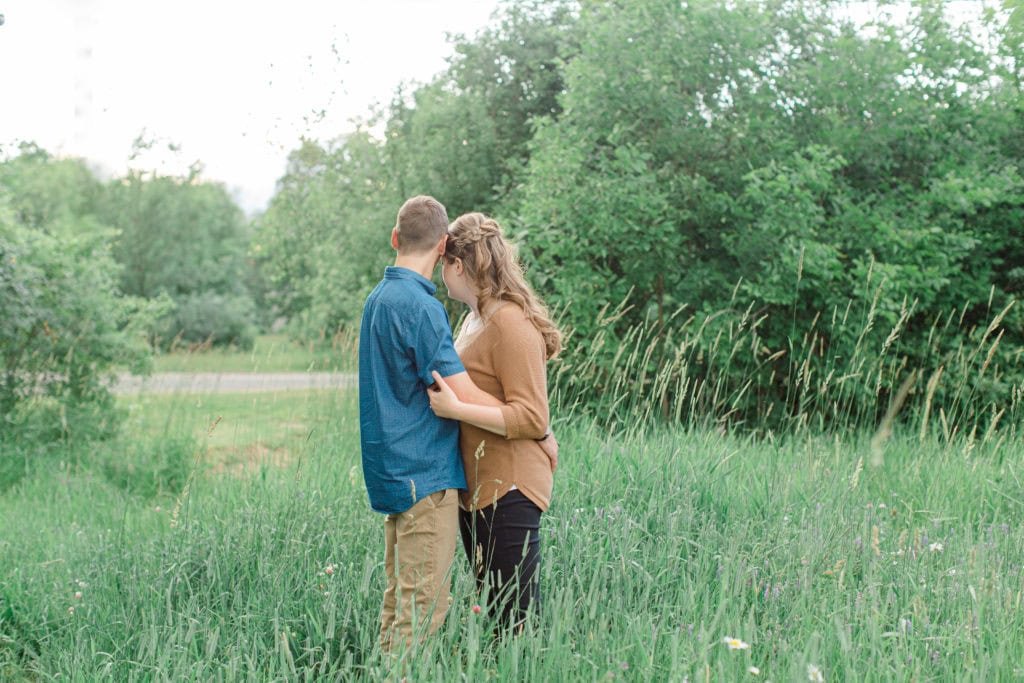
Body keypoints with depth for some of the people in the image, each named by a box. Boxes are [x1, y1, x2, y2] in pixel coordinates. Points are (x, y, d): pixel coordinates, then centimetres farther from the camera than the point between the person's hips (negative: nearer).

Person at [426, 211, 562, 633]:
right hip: (476, 486, 10)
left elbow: (532, 418, -21)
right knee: (491, 606, 15)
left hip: (509, 488, -10)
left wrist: (454, 409, -24)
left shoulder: (511, 323, -15)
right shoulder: (476, 318, 14)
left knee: (517, 615, -5)